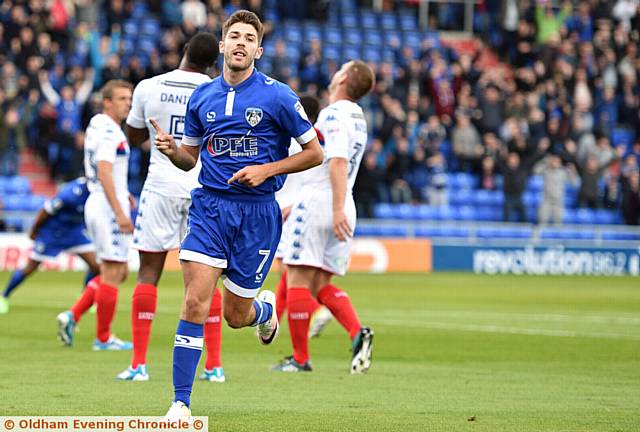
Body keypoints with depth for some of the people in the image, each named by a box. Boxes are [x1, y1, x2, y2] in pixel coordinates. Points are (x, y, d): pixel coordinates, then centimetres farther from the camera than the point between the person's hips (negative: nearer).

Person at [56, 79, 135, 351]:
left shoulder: (97, 126, 16)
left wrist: (122, 193, 20)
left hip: (96, 204, 10)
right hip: (108, 206, -10)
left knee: (119, 272, 15)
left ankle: (72, 316, 7)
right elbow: (104, 173, -23)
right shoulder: (109, 131, -15)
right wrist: (120, 212, -25)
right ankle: (103, 338, 2)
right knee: (112, 273, -3)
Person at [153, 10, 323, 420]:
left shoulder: (278, 96, -5)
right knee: (195, 301, -14)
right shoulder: (201, 96, 7)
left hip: (257, 212, -2)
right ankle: (181, 402, -11)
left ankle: (266, 308, 44)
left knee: (236, 315, 5)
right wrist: (171, 149, -6)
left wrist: (266, 170, -12)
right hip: (210, 206, 2)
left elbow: (315, 153, 0)